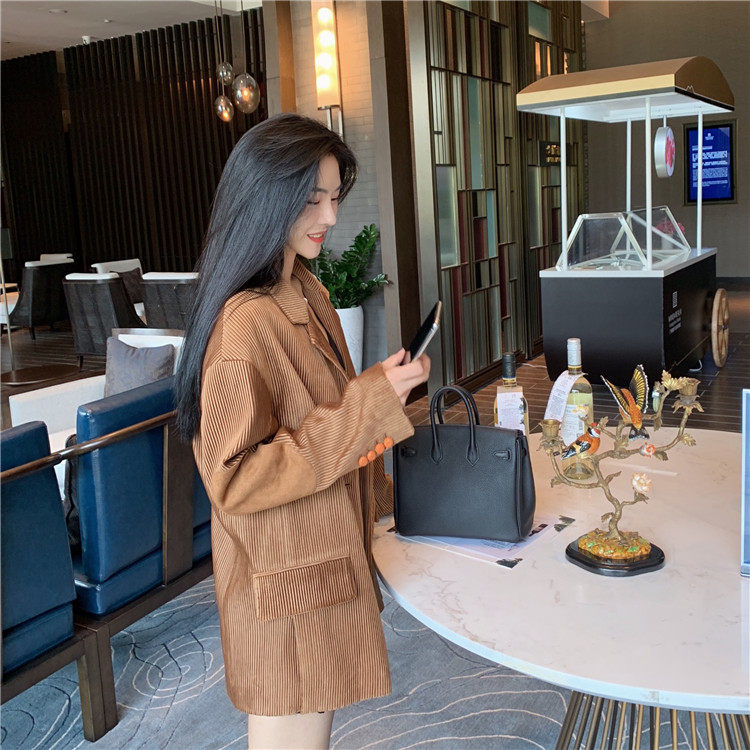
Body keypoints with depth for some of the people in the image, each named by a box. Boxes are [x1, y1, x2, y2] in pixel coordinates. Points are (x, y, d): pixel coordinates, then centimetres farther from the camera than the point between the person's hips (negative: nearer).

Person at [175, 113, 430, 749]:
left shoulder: (305, 292, 6)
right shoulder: (246, 323, -25)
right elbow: (235, 479, -25)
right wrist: (367, 405, -27)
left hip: (328, 554, 9)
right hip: (287, 583, -9)